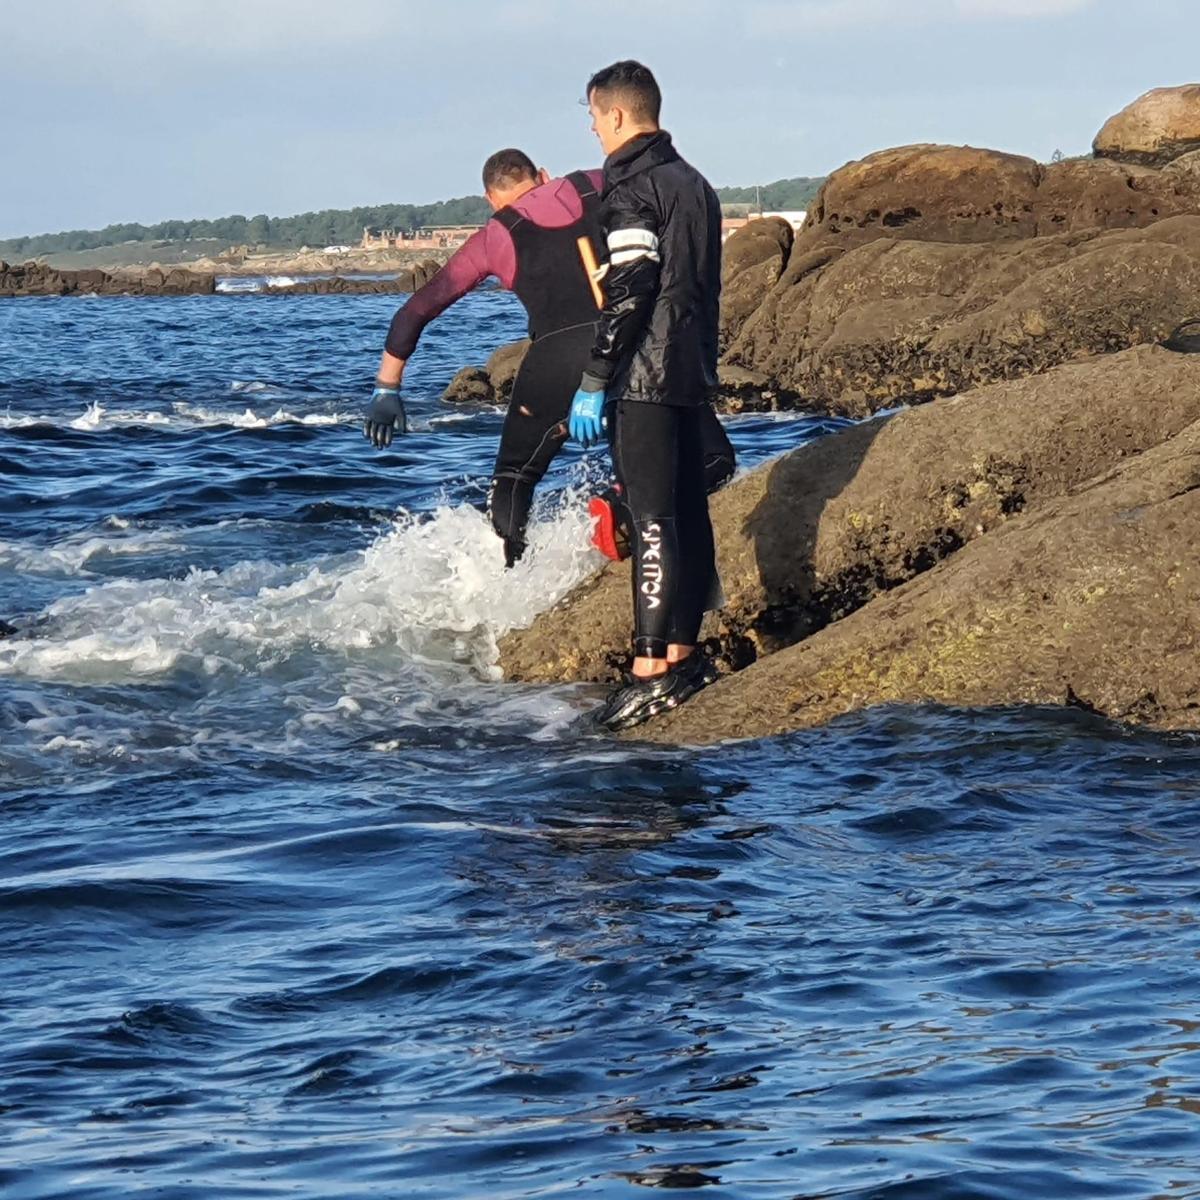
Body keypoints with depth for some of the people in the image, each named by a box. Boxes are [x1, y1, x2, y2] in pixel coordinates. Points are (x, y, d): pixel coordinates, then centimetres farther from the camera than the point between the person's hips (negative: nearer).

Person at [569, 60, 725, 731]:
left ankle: (652, 669, -14)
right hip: (693, 374, 9)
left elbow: (628, 293, -18)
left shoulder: (632, 187, -11)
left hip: (646, 376, -9)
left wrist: (594, 382, -16)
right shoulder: (695, 183, 16)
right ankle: (685, 652, 17)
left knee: (652, 519, -11)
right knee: (688, 512, 12)